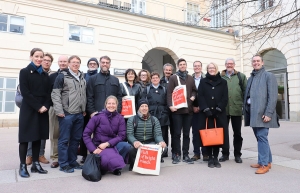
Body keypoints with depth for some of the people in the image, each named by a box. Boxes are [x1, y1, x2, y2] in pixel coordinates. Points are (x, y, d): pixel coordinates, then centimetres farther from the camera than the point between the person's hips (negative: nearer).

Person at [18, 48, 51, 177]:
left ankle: (35, 164, 16)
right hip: (28, 110, -4)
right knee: (25, 138, 0)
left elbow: (49, 92, 8)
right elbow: (25, 92, -10)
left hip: (43, 110, 5)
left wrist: (45, 106, -9)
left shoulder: (45, 74, 13)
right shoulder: (24, 72, 0)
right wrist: (38, 107, -15)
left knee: (38, 137, 8)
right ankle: (23, 166, 9)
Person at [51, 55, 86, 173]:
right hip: (66, 114, -6)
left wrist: (84, 109, 14)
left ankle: (72, 161, 24)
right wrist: (59, 110, -13)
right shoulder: (62, 76, -2)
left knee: (76, 139, 11)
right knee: (64, 140, 1)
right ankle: (64, 164, 11)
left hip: (79, 114, 6)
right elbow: (55, 94, -6)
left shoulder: (82, 78, 16)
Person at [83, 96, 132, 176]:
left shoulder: (120, 118, -2)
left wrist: (107, 143, -19)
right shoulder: (98, 117, -8)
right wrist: (93, 149, -15)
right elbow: (86, 134, -7)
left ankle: (117, 161, -1)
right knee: (109, 157, -32)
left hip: (112, 145, 3)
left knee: (126, 146, -27)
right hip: (98, 147, -3)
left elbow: (122, 135, -6)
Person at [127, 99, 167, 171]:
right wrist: (134, 141, -32)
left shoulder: (154, 120, 10)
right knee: (131, 150, -36)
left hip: (150, 143, 2)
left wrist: (161, 141, -25)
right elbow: (129, 134, -7)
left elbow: (158, 134, 0)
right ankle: (133, 164, 1)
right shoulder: (132, 119, 3)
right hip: (136, 144, -1)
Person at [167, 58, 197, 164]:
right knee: (177, 133, 1)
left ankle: (185, 155, 16)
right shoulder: (173, 78, 2)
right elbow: (169, 92, -5)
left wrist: (193, 96, 0)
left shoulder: (190, 78, 15)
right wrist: (170, 105, -14)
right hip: (177, 109, -4)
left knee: (186, 133, 8)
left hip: (188, 109, 4)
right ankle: (176, 154, 12)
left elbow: (194, 90, 21)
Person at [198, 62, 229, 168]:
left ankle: (216, 158, 13)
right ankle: (210, 158, 11)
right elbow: (200, 97, -1)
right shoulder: (203, 82, 9)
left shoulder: (223, 82, 10)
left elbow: (225, 97, 2)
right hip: (206, 113, 0)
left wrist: (218, 108, -10)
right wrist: (206, 109, -12)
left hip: (219, 113, 1)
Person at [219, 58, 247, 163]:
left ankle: (237, 154, 22)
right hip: (223, 109, 1)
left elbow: (246, 91, 2)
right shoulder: (220, 77, 5)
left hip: (237, 108, 0)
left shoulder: (241, 76, 5)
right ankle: (225, 154, 22)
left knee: (237, 133, 9)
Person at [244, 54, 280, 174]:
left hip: (262, 113, -7)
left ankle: (264, 164, 0)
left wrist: (268, 113, -18)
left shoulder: (269, 76, -2)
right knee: (260, 137, 12)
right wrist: (246, 111, 9)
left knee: (262, 137, -8)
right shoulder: (251, 78, 19)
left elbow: (273, 96, -10)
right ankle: (267, 161, 23)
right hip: (252, 112, 7)